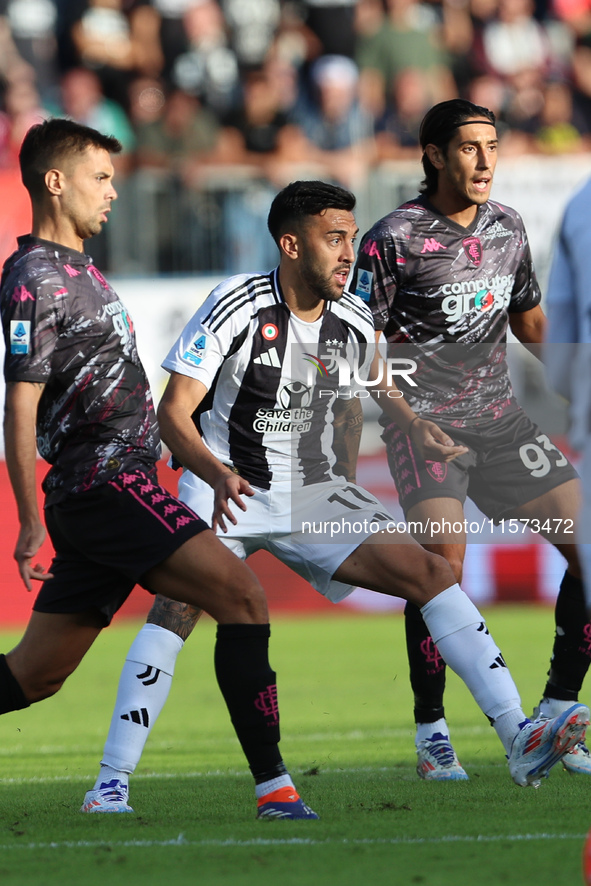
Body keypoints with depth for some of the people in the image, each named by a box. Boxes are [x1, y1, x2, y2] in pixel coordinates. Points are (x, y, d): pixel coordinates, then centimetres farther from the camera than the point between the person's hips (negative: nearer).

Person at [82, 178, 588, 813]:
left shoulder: (355, 324, 0)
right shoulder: (236, 307, -16)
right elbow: (173, 413, -18)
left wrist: (344, 492, 20)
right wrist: (217, 475, -35)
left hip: (315, 497, 5)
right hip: (222, 490, -4)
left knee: (430, 573, -11)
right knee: (175, 609, -27)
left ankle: (520, 742, -14)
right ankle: (112, 784, -19)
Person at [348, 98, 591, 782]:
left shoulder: (507, 227, 10)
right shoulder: (393, 240, -8)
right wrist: (408, 419, -19)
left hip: (501, 418, 6)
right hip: (426, 422, -6)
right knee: (442, 558, -25)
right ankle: (431, 735, -12)